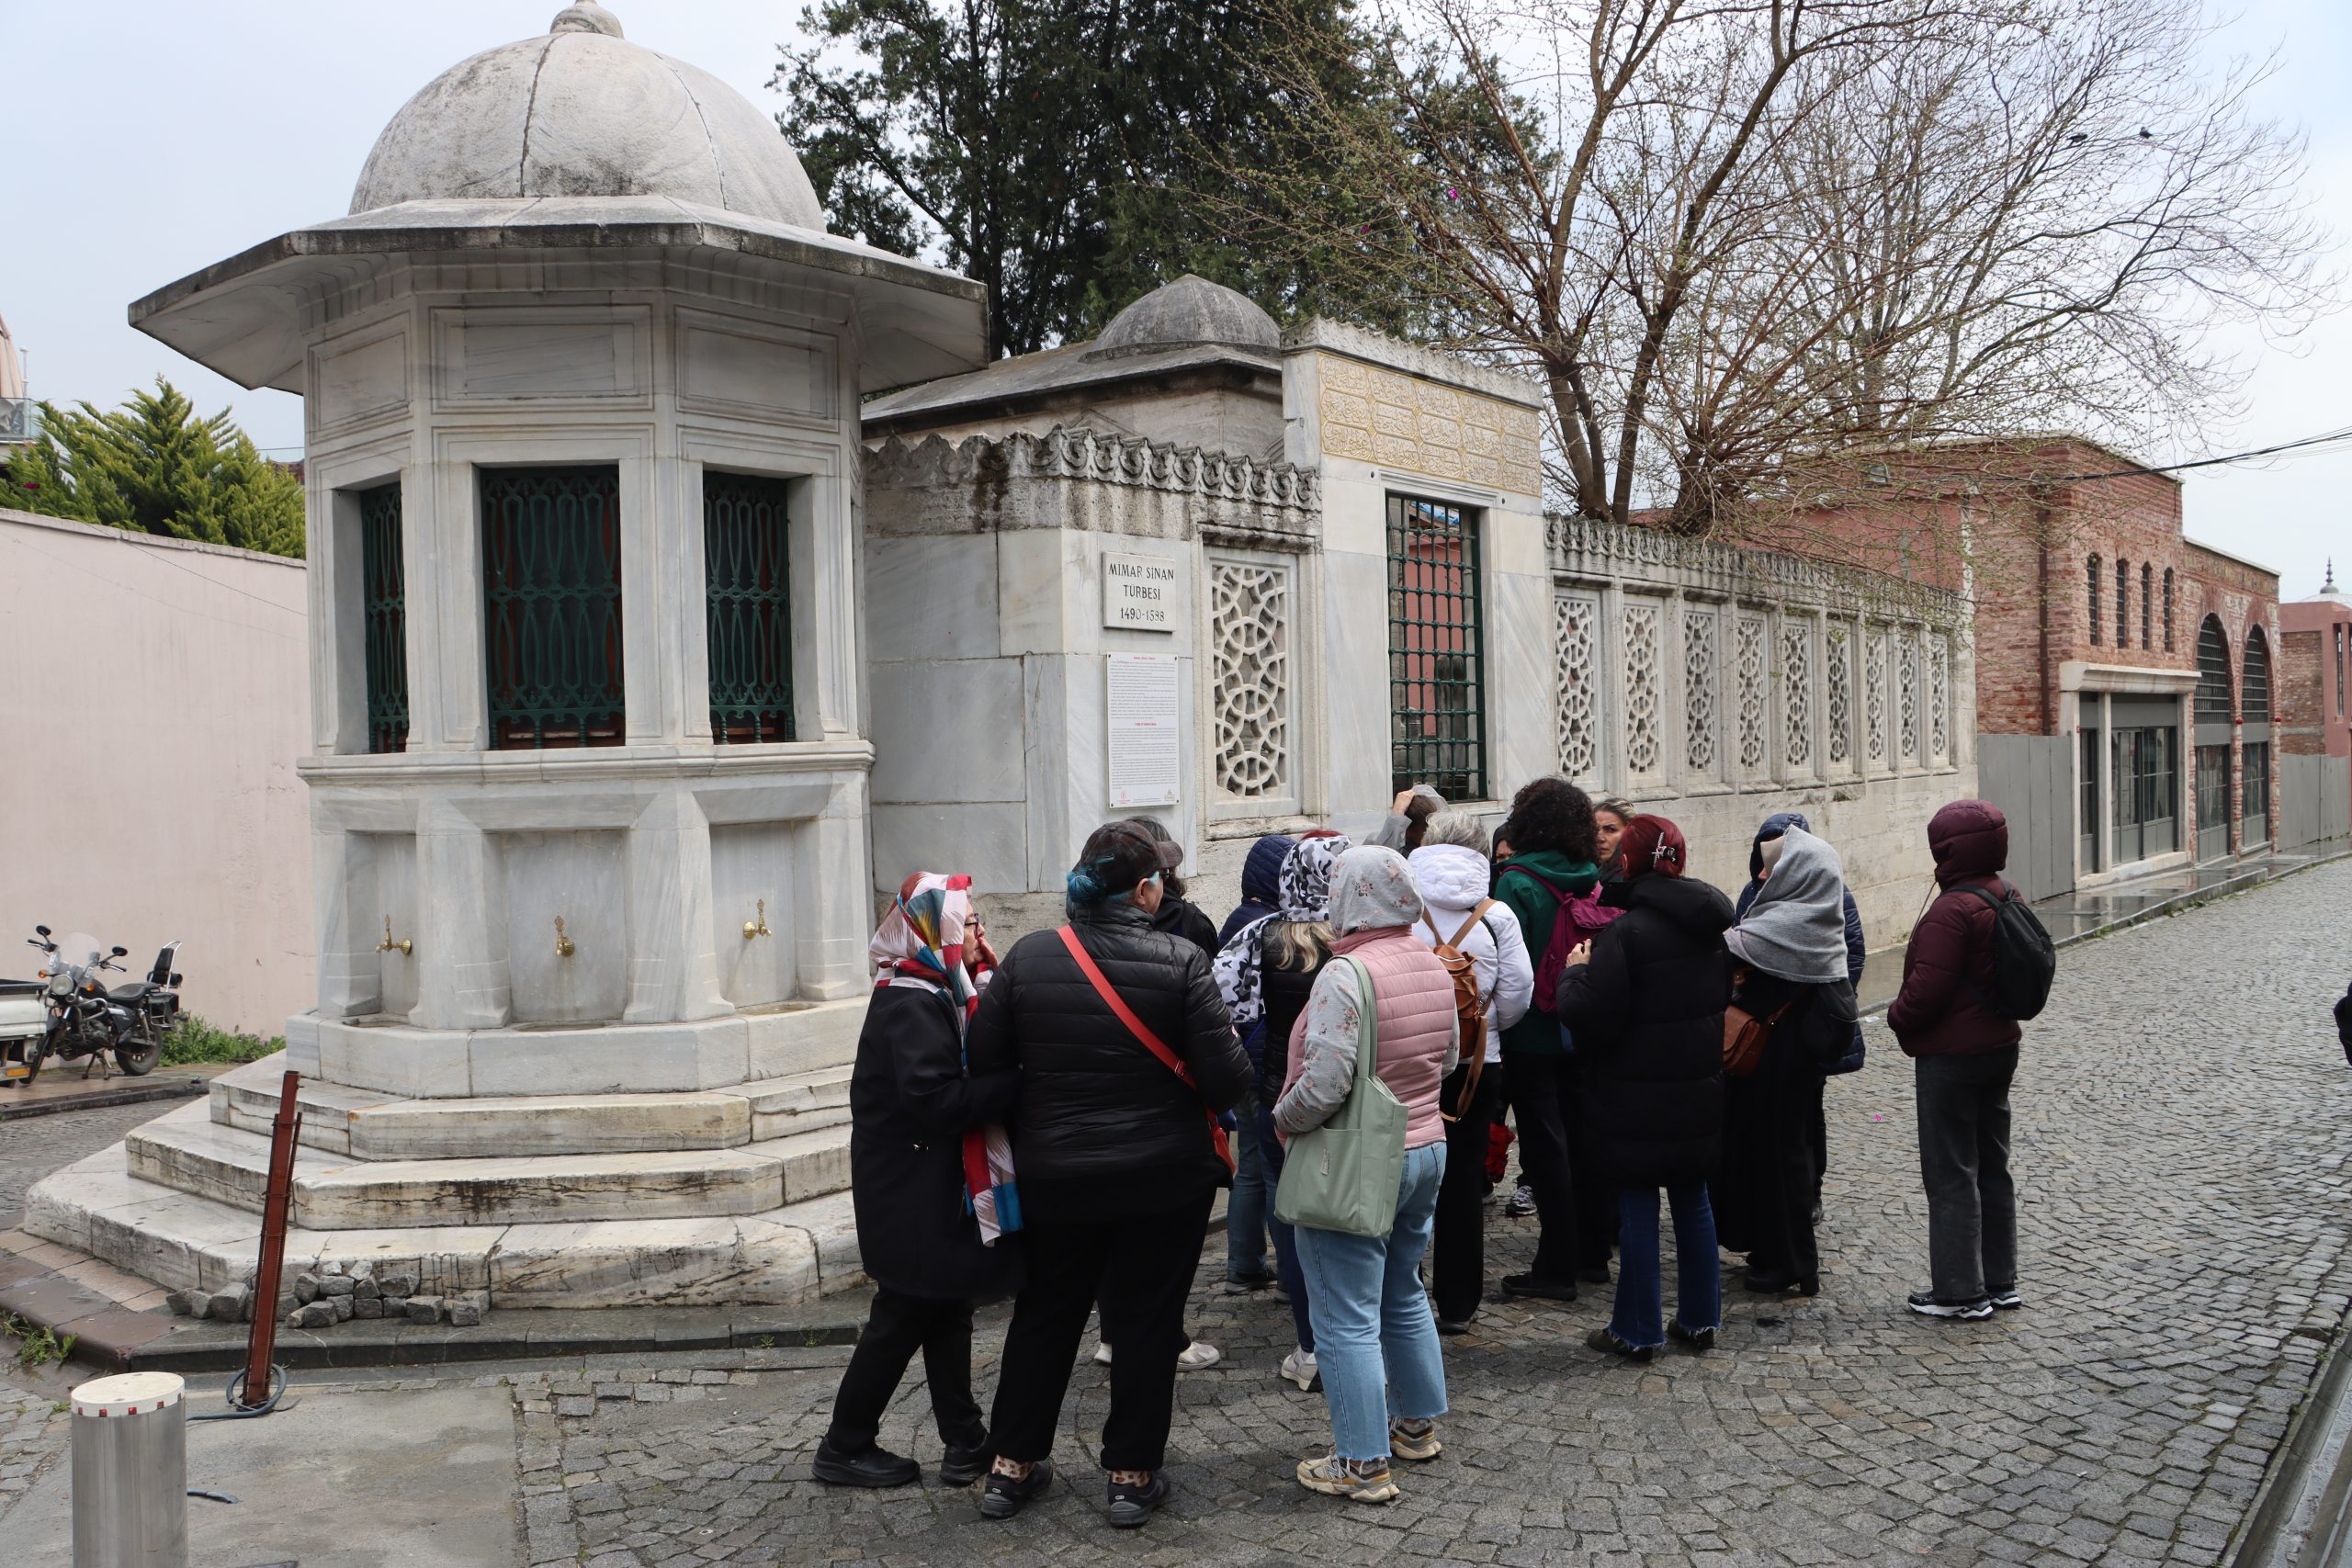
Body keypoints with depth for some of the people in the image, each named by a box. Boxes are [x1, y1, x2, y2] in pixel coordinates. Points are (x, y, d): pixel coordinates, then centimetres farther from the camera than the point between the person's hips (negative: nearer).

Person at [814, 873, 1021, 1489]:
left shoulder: (937, 994, 10)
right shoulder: (912, 1005, -22)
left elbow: (966, 1073, 7)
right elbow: (937, 1101, -30)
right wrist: (1018, 1084, -28)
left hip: (932, 1187, 10)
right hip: (909, 1190, -10)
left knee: (947, 1306, 13)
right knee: (904, 1316, 2)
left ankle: (965, 1440, 22)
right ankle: (845, 1449, 16)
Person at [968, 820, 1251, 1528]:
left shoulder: (1028, 956, -6)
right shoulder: (1179, 961, -14)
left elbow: (984, 1062, -4)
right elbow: (1227, 1079, -15)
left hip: (1054, 1176, 3)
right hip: (1162, 1178, -3)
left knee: (1044, 1317, 19)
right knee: (1145, 1323, 12)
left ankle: (1012, 1466, 27)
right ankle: (1133, 1474, 21)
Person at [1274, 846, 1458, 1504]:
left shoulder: (1345, 974, -23)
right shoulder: (1434, 966, 2)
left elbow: (1323, 1086, -26)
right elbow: (1447, 1058, 15)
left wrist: (1283, 1118, -8)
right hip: (1426, 1149, 8)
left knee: (1347, 1319, 3)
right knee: (1404, 1294, 24)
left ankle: (1363, 1464, 10)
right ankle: (1418, 1424, 37)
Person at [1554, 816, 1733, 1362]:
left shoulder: (1625, 932, -19)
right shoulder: (1711, 927, 6)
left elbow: (1590, 1014, -22)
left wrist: (1575, 971, -6)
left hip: (1637, 1095, -7)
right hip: (1699, 1087, 7)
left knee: (1637, 1205, 2)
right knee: (1693, 1200, 16)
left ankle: (1637, 1331, 10)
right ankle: (1699, 1318, 25)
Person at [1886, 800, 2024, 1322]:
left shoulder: (1951, 911, -23)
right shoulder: (2006, 899, 6)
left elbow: (1928, 987, -24)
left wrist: (1898, 1018, -7)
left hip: (1950, 1057, -9)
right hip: (2000, 1046, 9)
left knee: (1950, 1173, 0)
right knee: (1993, 1166, 17)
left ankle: (1959, 1292, 6)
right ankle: (2000, 1282, 26)